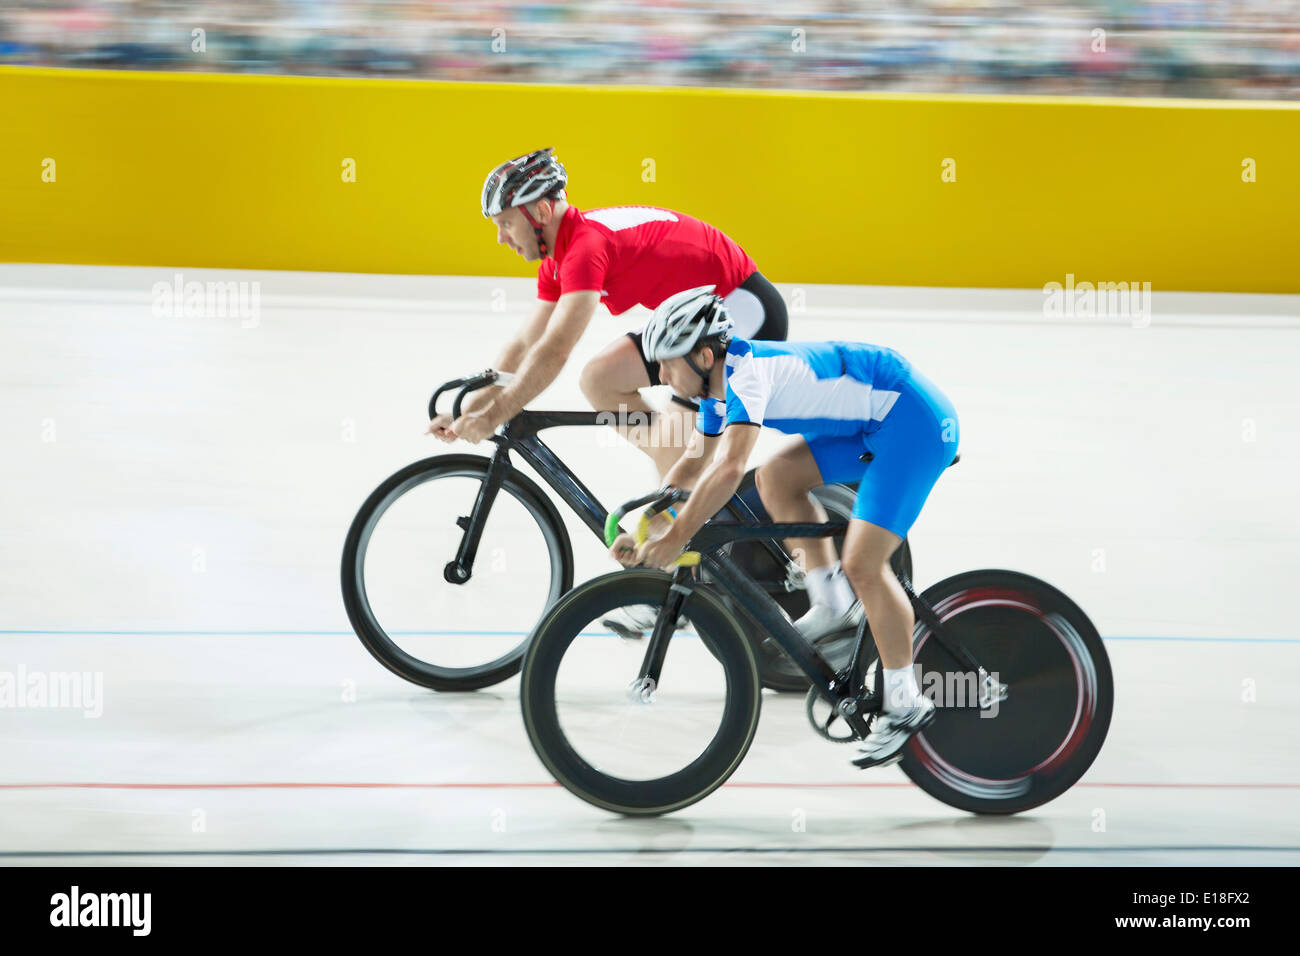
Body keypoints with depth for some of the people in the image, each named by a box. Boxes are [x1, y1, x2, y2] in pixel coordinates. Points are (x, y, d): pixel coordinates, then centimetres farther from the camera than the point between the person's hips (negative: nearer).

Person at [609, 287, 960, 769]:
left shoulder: (747, 369, -24)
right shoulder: (719, 383, 5)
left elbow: (729, 468, -34)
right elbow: (693, 463, 16)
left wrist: (675, 537, -31)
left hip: (916, 420, -9)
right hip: (872, 422, 9)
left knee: (862, 565, -14)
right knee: (777, 477, 1)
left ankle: (904, 703, -1)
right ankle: (835, 605, 12)